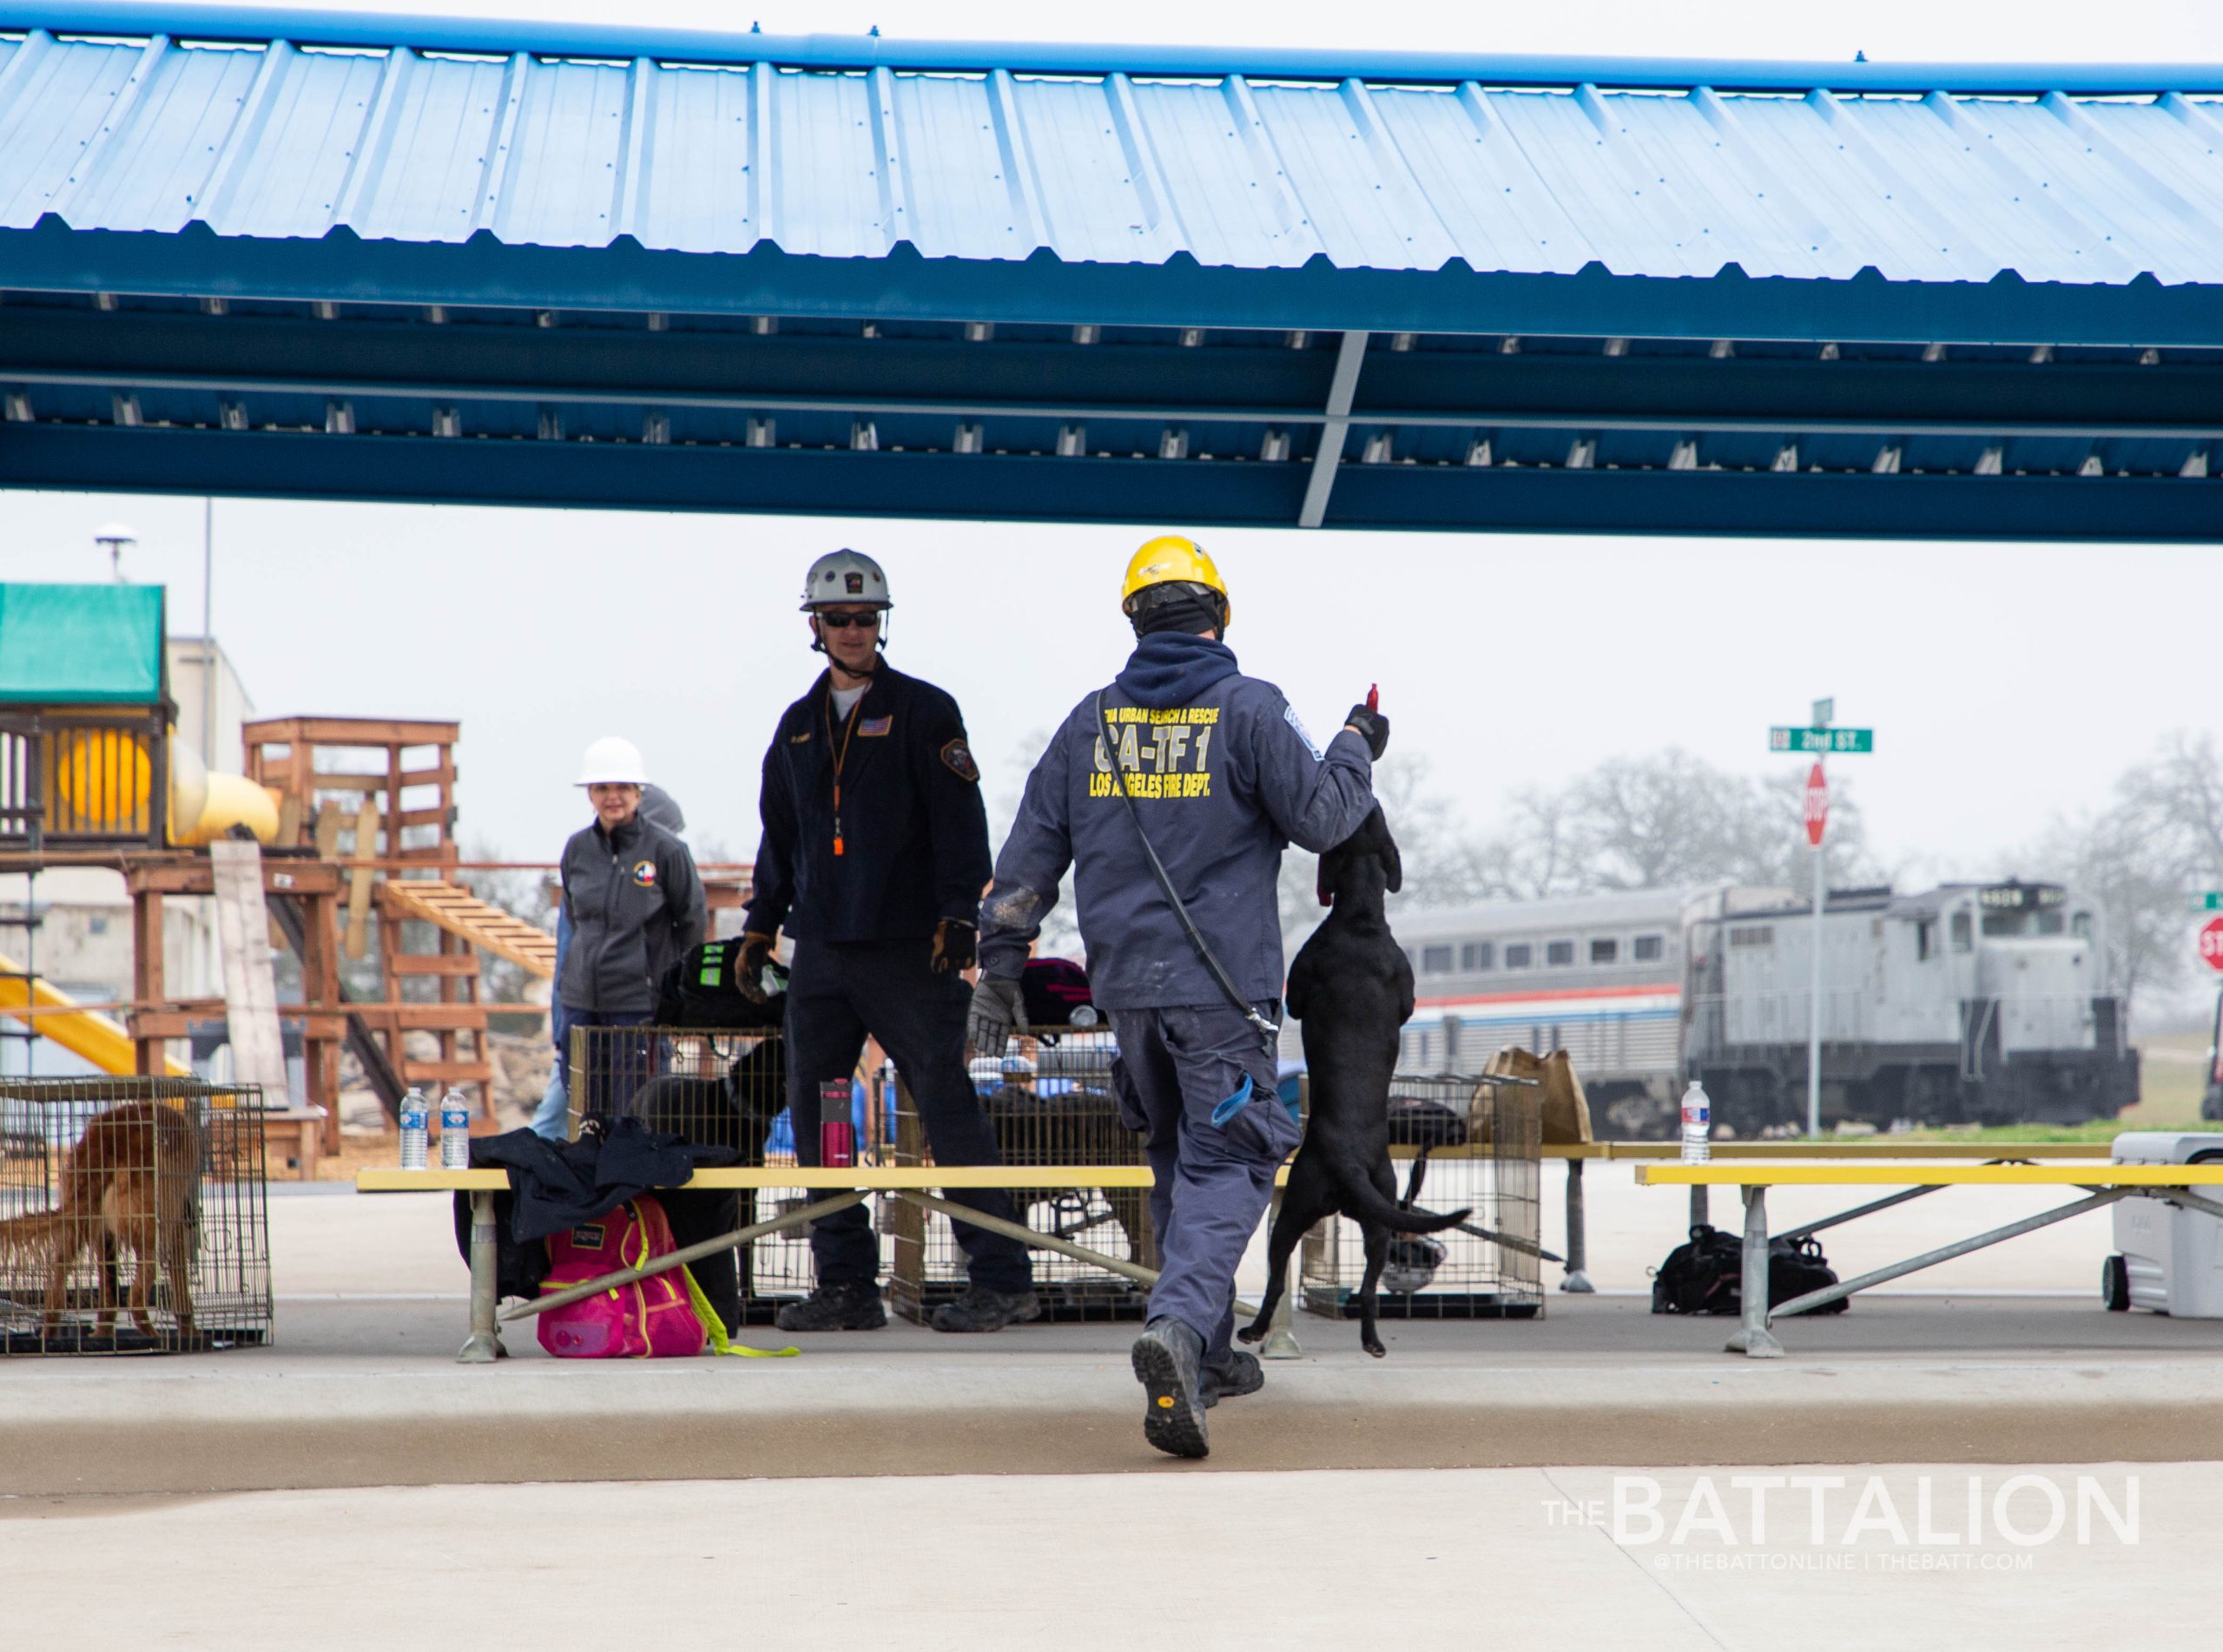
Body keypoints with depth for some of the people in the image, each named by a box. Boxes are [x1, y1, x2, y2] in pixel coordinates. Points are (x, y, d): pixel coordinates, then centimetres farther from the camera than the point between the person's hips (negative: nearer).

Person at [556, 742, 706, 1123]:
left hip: (638, 1002, -5)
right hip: (581, 1000, 5)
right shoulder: (578, 848, 6)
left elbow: (693, 923, 3)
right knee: (584, 1111, 7)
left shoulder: (665, 849, -7)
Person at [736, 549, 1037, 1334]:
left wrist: (958, 916, -13)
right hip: (821, 949, 6)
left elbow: (961, 822, -5)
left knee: (947, 1106, -8)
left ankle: (1001, 1277, -6)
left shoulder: (923, 712, 0)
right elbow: (779, 837, 24)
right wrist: (761, 923, 18)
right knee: (814, 1112, 3)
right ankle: (846, 1284, 9)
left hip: (907, 949, -6)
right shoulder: (798, 726, 17)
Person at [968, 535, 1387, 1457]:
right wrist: (1358, 749, 15)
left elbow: (1028, 857, 8)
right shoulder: (1249, 709, -7)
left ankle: (1207, 1354, 25)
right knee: (1224, 1164, -6)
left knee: (1176, 1156, 19)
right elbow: (1320, 818, -3)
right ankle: (1179, 1325, -30)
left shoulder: (1091, 721, 7)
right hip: (1221, 983, -5)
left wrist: (999, 971, 14)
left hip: (1125, 983, 5)